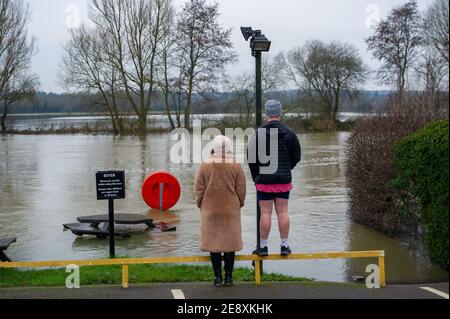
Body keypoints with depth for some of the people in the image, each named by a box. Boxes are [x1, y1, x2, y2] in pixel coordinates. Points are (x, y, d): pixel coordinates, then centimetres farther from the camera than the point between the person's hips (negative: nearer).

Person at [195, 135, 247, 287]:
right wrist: (240, 204, 15)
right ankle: (228, 277, 10)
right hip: (231, 211, 0)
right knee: (230, 242, 8)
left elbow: (199, 189, -1)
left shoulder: (205, 165, -5)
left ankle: (218, 277, 6)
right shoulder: (236, 166, -5)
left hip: (210, 210, 0)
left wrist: (200, 204, 13)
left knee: (214, 242, 7)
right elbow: (241, 189, -1)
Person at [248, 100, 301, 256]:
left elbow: (251, 157, -5)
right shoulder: (289, 132, 1)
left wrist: (256, 176, 8)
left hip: (264, 180, -2)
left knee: (265, 213, 1)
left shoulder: (259, 133, -8)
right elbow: (296, 156, 6)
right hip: (284, 180, 2)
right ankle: (284, 246, 11)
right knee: (282, 212, 7)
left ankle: (263, 246, 7)